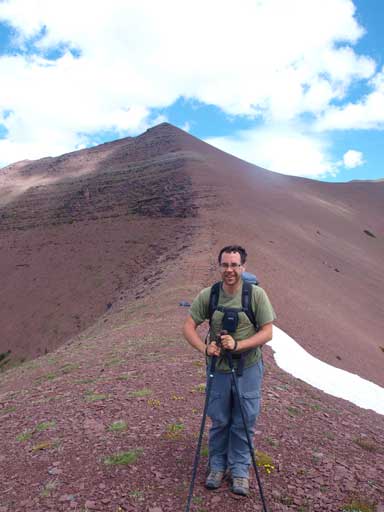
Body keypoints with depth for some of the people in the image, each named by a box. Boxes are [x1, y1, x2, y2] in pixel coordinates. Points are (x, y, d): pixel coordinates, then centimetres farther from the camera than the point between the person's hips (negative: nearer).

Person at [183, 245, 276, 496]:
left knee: (244, 423, 11)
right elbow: (189, 327, -5)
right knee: (219, 421, 16)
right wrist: (204, 348, -22)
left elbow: (267, 332, -13)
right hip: (219, 368, 1)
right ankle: (218, 466, 37)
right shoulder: (208, 295, -9)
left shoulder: (257, 294, -13)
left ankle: (240, 470, 32)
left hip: (248, 369, -1)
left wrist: (238, 345, -26)